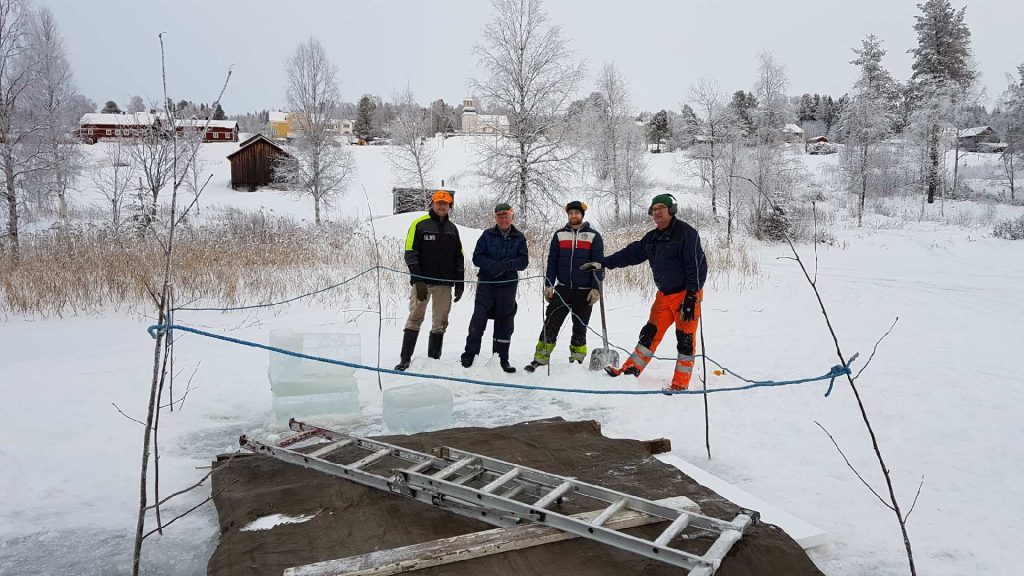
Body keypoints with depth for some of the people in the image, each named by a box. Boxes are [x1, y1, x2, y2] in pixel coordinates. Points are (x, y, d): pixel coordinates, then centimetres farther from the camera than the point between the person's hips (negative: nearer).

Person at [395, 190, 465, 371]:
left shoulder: (452, 228, 13)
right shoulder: (419, 224, -1)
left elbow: (459, 257, 16)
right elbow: (410, 254, -7)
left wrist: (460, 283, 8)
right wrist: (418, 281, -15)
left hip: (445, 284, 4)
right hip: (423, 282, -4)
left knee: (440, 323, 5)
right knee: (415, 320, -5)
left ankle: (433, 360, 12)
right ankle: (405, 360, -2)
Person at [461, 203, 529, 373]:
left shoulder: (519, 238, 7)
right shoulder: (487, 235, 4)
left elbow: (524, 261, 1)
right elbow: (477, 257, -2)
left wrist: (508, 265, -19)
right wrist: (494, 265, -19)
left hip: (508, 285, 1)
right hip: (487, 283, -1)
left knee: (505, 322, 7)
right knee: (478, 318, -9)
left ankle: (502, 357, 17)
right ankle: (470, 354, 0)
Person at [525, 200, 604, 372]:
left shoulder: (594, 236, 3)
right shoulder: (559, 234, 9)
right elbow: (552, 261, 9)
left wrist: (596, 288, -7)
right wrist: (548, 285, 1)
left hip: (585, 292, -1)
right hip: (562, 289, 1)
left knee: (580, 328, 6)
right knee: (550, 324, -4)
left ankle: (576, 360, 17)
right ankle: (540, 359, 0)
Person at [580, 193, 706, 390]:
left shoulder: (686, 233, -14)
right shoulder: (652, 238, 10)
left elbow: (697, 266, -18)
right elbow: (631, 253, 15)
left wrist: (691, 297, -22)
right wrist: (603, 264, 10)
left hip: (686, 294, -7)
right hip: (664, 294, 7)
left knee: (685, 338, -1)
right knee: (650, 332, 10)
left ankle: (680, 384, 6)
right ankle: (632, 370, 18)